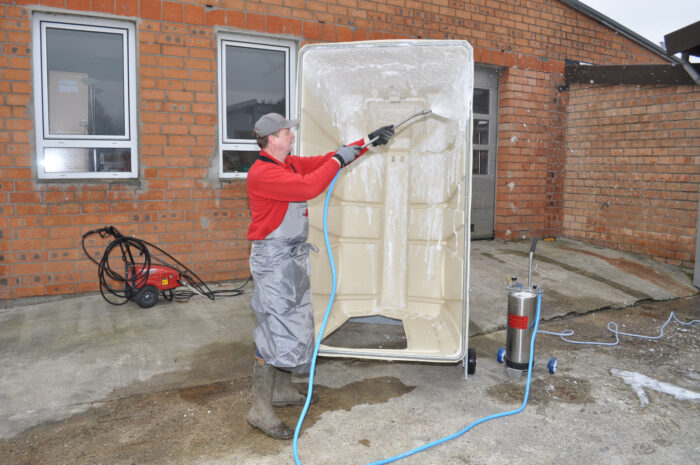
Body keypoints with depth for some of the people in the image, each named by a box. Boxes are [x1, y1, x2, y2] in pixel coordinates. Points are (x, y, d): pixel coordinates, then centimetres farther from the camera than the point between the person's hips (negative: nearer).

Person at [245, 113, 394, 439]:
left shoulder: (291, 164, 10)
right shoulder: (262, 173, -19)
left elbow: (324, 161, 15)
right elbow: (309, 187, -29)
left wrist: (367, 142, 13)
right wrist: (338, 159, -16)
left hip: (294, 256, 10)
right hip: (273, 259, -10)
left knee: (295, 324, 17)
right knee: (274, 330, -7)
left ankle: (282, 390, 32)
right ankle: (260, 410, 3)